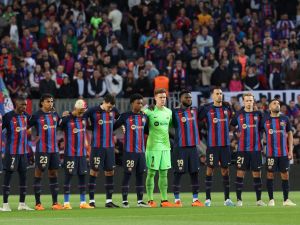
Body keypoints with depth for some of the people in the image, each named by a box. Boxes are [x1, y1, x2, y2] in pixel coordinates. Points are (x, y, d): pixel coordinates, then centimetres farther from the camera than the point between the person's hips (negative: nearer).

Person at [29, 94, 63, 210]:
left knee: (53, 174, 8)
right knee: (38, 174, -1)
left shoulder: (55, 114, 9)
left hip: (54, 149, 6)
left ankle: (55, 203, 12)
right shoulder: (37, 116, -7)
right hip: (42, 149, -6)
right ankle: (38, 203, 2)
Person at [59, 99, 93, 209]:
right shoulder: (66, 119, -9)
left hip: (82, 153, 6)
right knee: (68, 176, -3)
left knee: (82, 176, 7)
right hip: (70, 154, -6)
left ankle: (83, 202, 12)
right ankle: (66, 203, 1)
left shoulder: (83, 119, 11)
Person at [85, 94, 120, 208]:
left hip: (110, 146, 5)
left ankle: (109, 201, 10)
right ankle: (92, 200, 4)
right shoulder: (93, 111, -10)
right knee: (94, 171, -1)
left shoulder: (113, 111, 5)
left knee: (110, 172, 5)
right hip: (97, 146, -5)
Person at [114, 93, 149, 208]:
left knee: (140, 175, 6)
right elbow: (114, 127, -1)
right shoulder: (125, 116, -4)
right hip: (129, 151, -5)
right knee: (127, 174, -2)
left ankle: (140, 201, 9)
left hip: (141, 151, 5)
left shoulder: (144, 116, 12)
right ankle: (125, 201, 1)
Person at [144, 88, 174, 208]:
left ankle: (164, 200, 8)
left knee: (164, 173, 6)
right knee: (151, 173, -2)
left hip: (166, 145, 5)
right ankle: (150, 200, 0)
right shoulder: (149, 111, -5)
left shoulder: (169, 112, 11)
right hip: (153, 146, -5)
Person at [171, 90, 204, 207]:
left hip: (193, 146, 5)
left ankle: (195, 199, 8)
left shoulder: (195, 110, 11)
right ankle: (177, 199, 2)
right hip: (180, 147, -5)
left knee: (195, 173, 4)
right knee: (178, 173, -2)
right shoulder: (175, 112, -3)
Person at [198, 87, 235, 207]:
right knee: (210, 169, -2)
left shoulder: (227, 108, 8)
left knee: (225, 170, 5)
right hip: (212, 144, -3)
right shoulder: (207, 109, -3)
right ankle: (208, 199, 3)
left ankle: (227, 199, 9)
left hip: (225, 144, 3)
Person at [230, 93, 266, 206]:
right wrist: (237, 133, 6)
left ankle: (259, 199, 9)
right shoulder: (239, 115, 3)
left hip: (256, 149, 1)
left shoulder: (258, 114, 5)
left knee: (257, 173, 3)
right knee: (240, 173, -3)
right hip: (242, 149, -1)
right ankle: (239, 199, 3)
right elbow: (231, 126, 15)